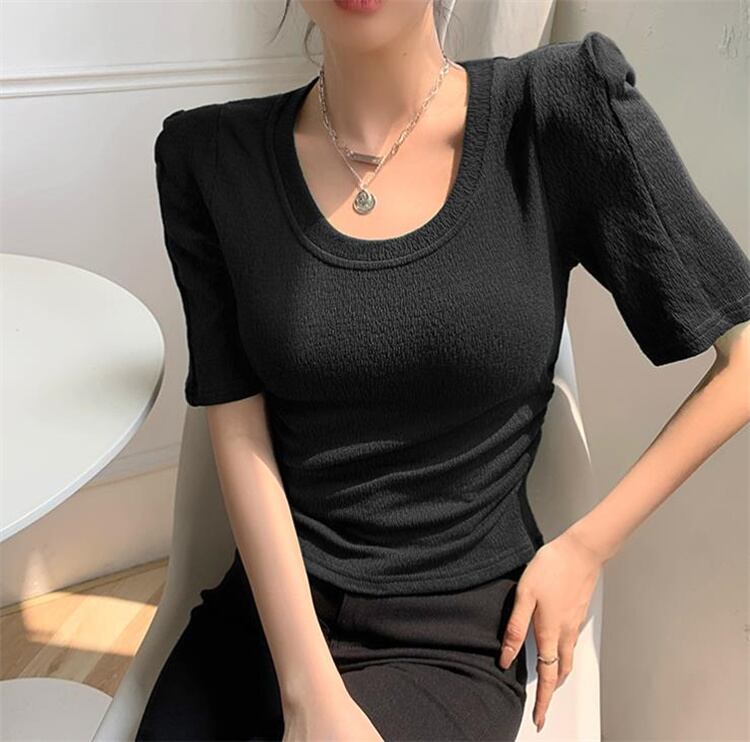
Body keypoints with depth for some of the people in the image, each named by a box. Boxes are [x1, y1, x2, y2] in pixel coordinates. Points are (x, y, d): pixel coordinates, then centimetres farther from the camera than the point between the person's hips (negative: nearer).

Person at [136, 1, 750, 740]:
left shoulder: (567, 105, -11)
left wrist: (589, 546, -4)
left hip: (455, 635, -2)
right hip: (270, 605, 3)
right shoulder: (209, 157, -5)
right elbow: (240, 437, -7)